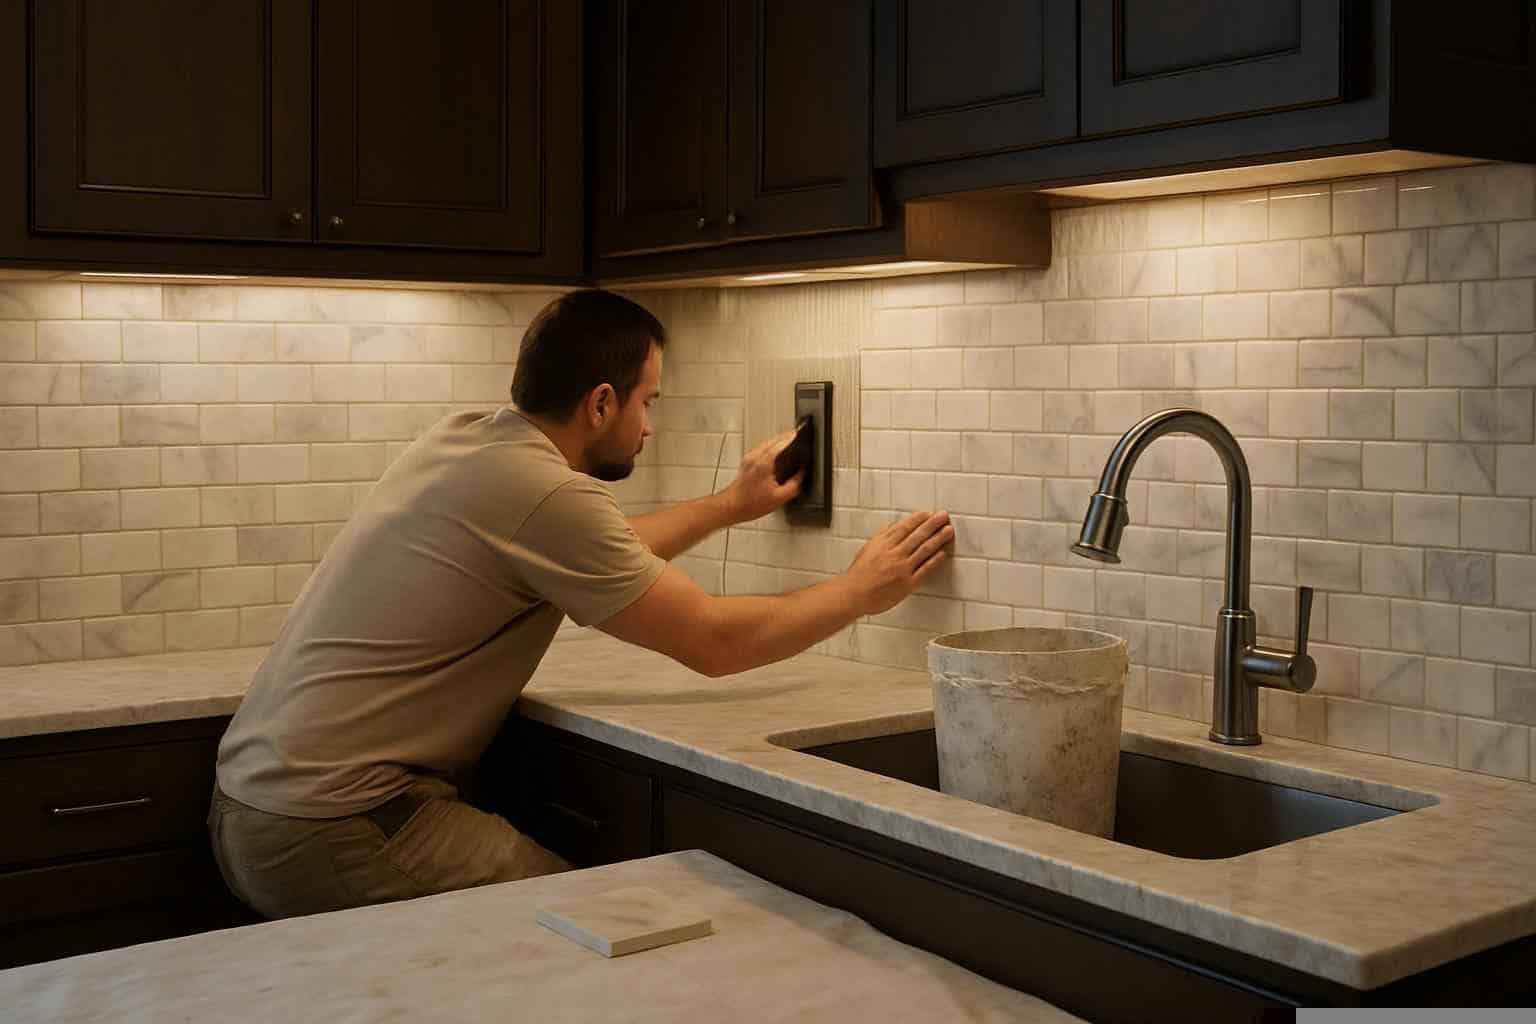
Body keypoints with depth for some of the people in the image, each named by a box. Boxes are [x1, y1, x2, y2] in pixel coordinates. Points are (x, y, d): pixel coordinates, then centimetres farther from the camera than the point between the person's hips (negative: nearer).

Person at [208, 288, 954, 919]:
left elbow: (598, 557, 24)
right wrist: (863, 591, 3)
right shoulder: (545, 492, -19)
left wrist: (730, 505, 31)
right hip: (332, 832, -9)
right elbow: (717, 642, -12)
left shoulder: (467, 438, 7)